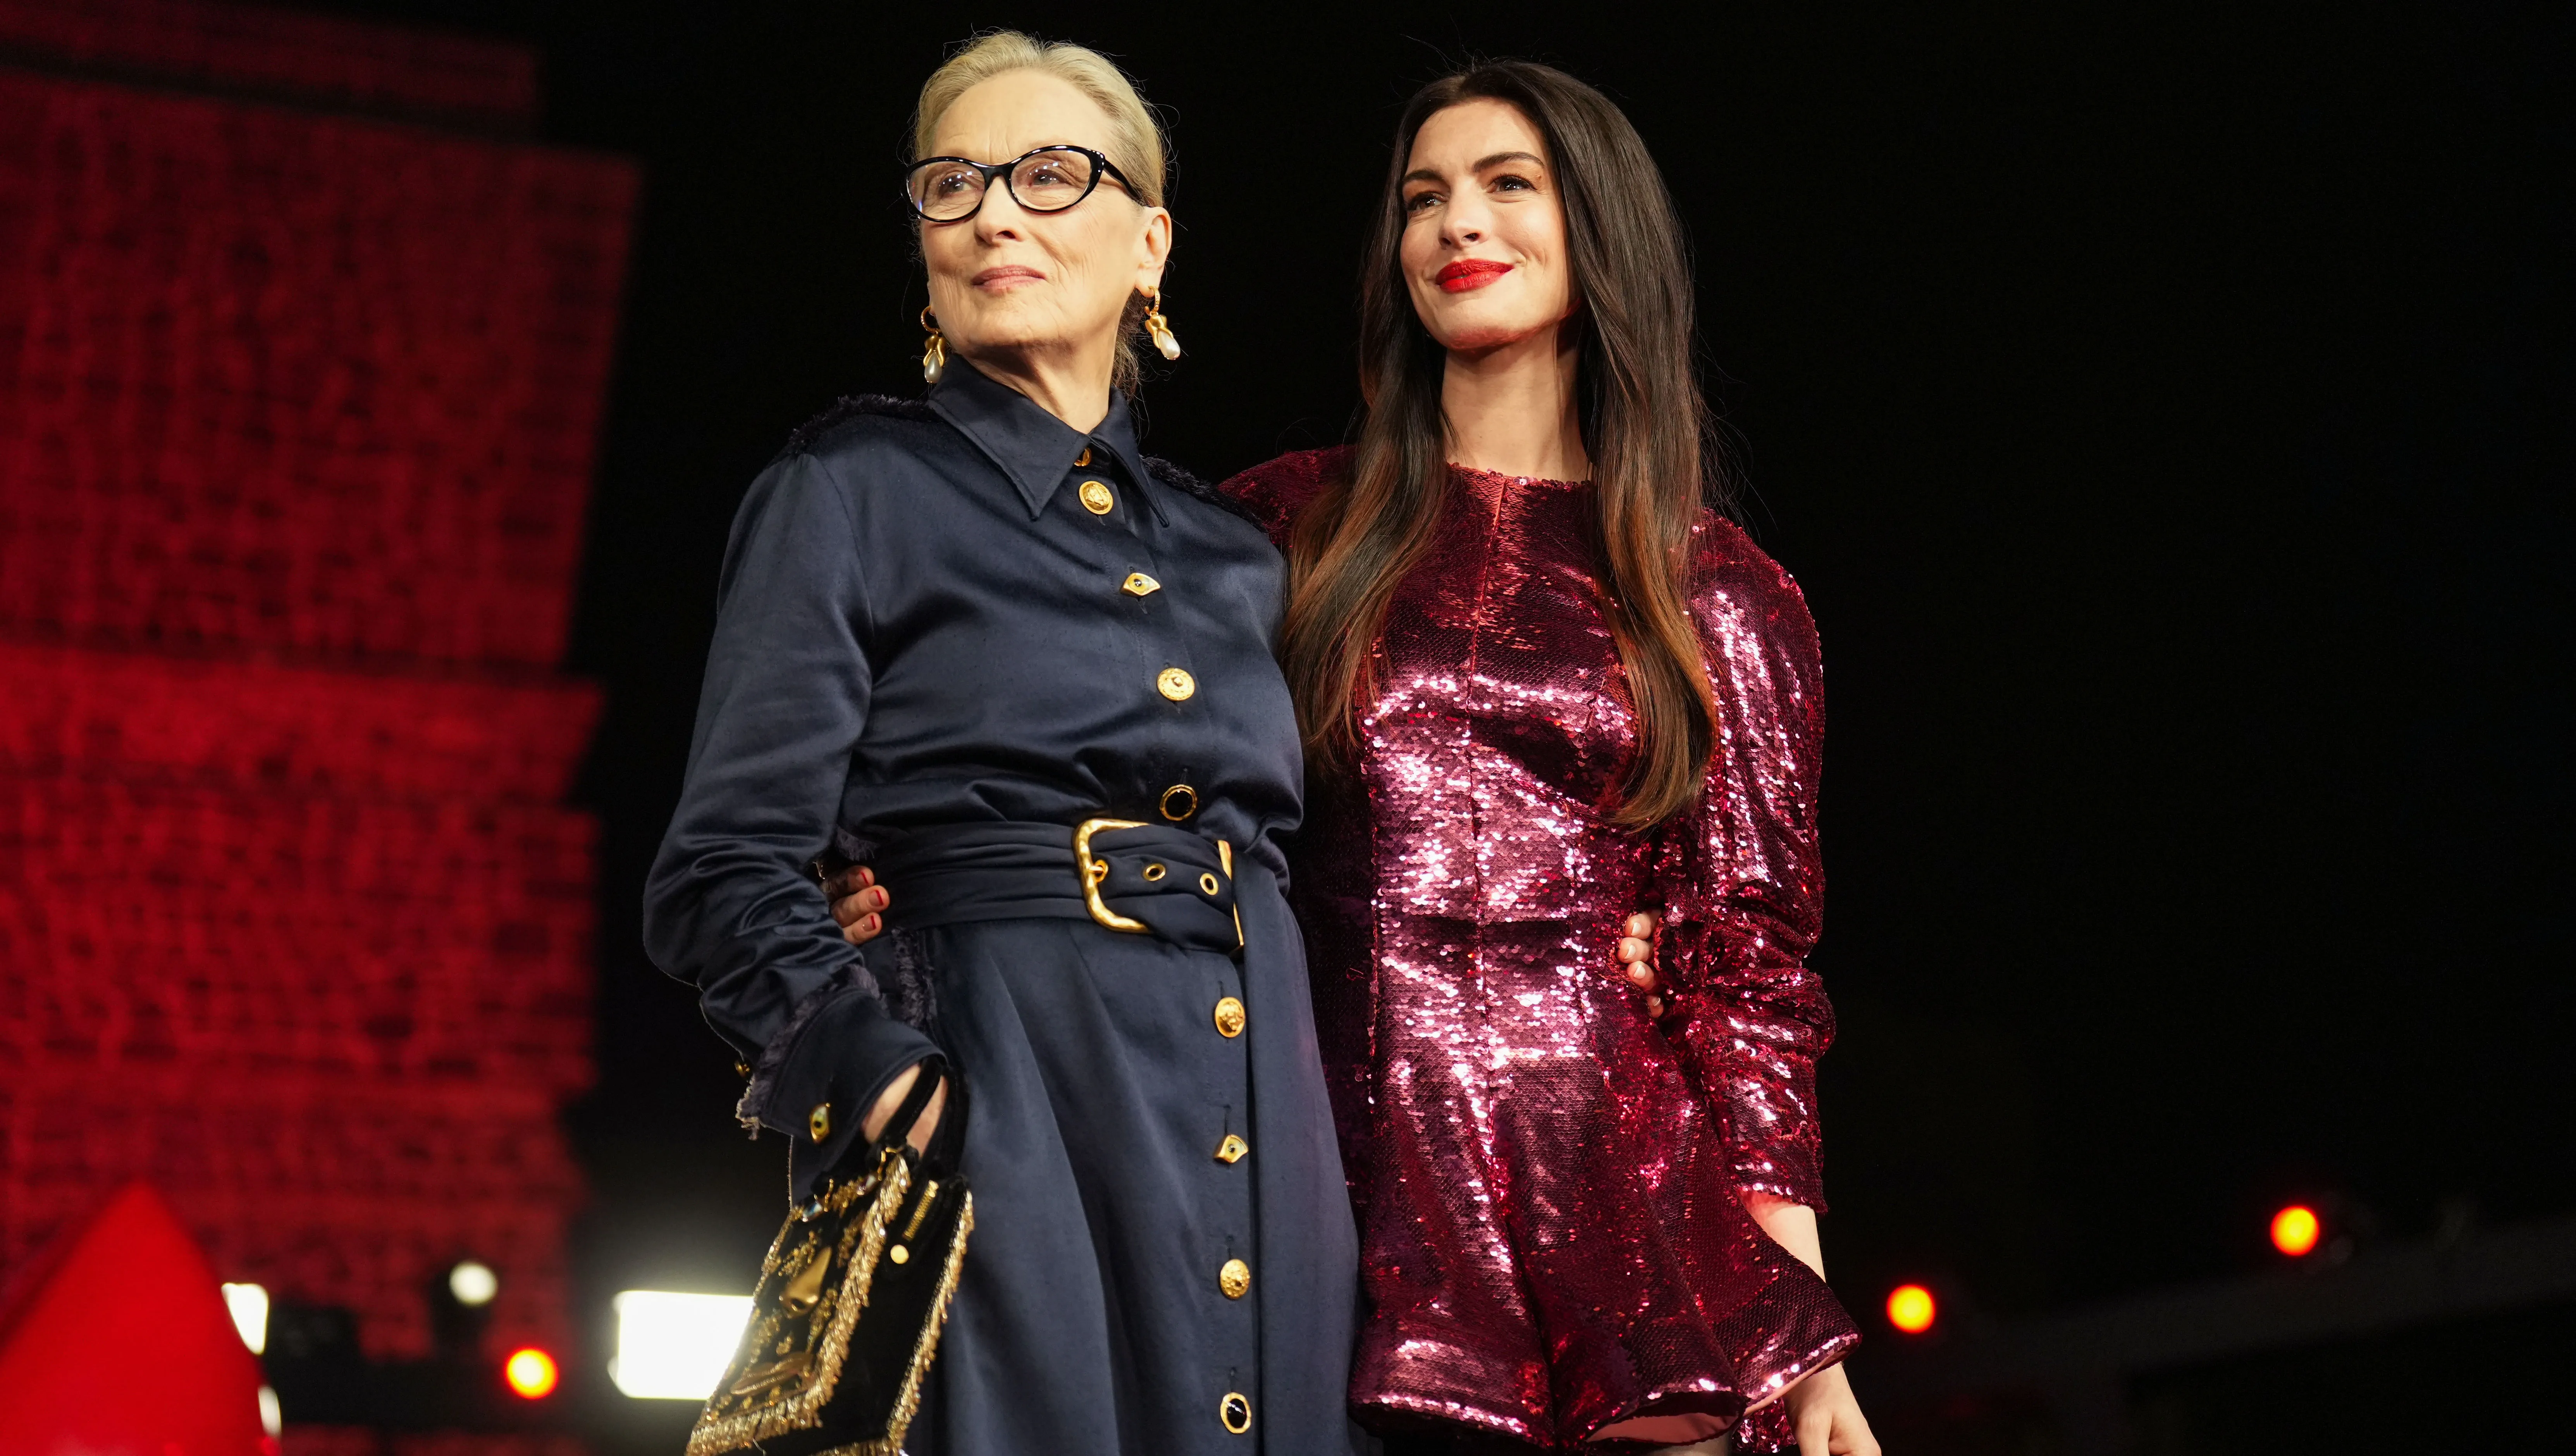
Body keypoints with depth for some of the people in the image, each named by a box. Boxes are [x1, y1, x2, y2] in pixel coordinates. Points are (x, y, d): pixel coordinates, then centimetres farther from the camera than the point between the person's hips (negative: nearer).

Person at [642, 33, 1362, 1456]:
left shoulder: (1232, 554, 17)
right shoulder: (851, 489, 2)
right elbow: (726, 875, -5)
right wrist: (886, 1079, -19)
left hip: (1265, 1144, 5)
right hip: (993, 1125, -5)